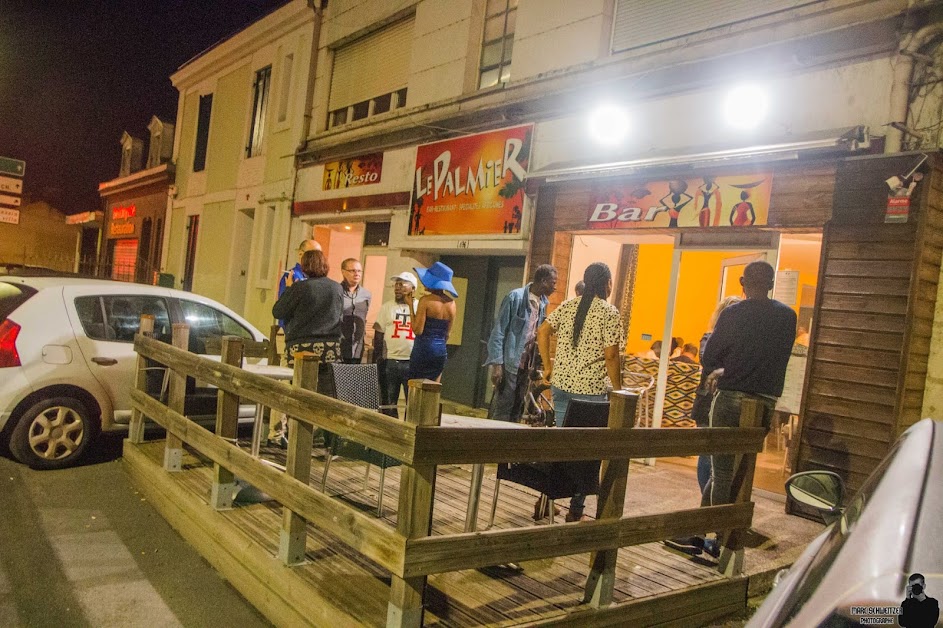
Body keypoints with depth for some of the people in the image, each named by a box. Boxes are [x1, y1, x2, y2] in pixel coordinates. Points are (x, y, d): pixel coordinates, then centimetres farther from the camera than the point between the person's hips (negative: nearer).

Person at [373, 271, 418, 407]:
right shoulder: (387, 307, 8)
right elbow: (378, 335, 7)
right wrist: (376, 360, 3)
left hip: (414, 362, -2)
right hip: (390, 361, 2)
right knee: (388, 403, 9)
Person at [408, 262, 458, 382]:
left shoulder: (426, 300, -12)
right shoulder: (451, 303, 5)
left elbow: (418, 330, -15)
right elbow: (447, 334, 12)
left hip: (423, 349, -6)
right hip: (440, 351, 6)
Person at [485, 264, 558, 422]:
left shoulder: (543, 302, 8)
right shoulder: (516, 297, -12)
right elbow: (499, 331, -12)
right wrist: (496, 363, -17)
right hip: (510, 362, -7)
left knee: (518, 409, 11)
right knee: (504, 408, -4)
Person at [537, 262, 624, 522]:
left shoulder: (568, 306, 7)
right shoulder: (609, 313, -8)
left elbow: (542, 332, 3)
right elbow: (611, 356, -12)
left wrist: (548, 367, 11)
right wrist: (618, 391, -4)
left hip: (561, 384, 5)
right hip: (591, 390, -5)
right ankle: (575, 510, 12)